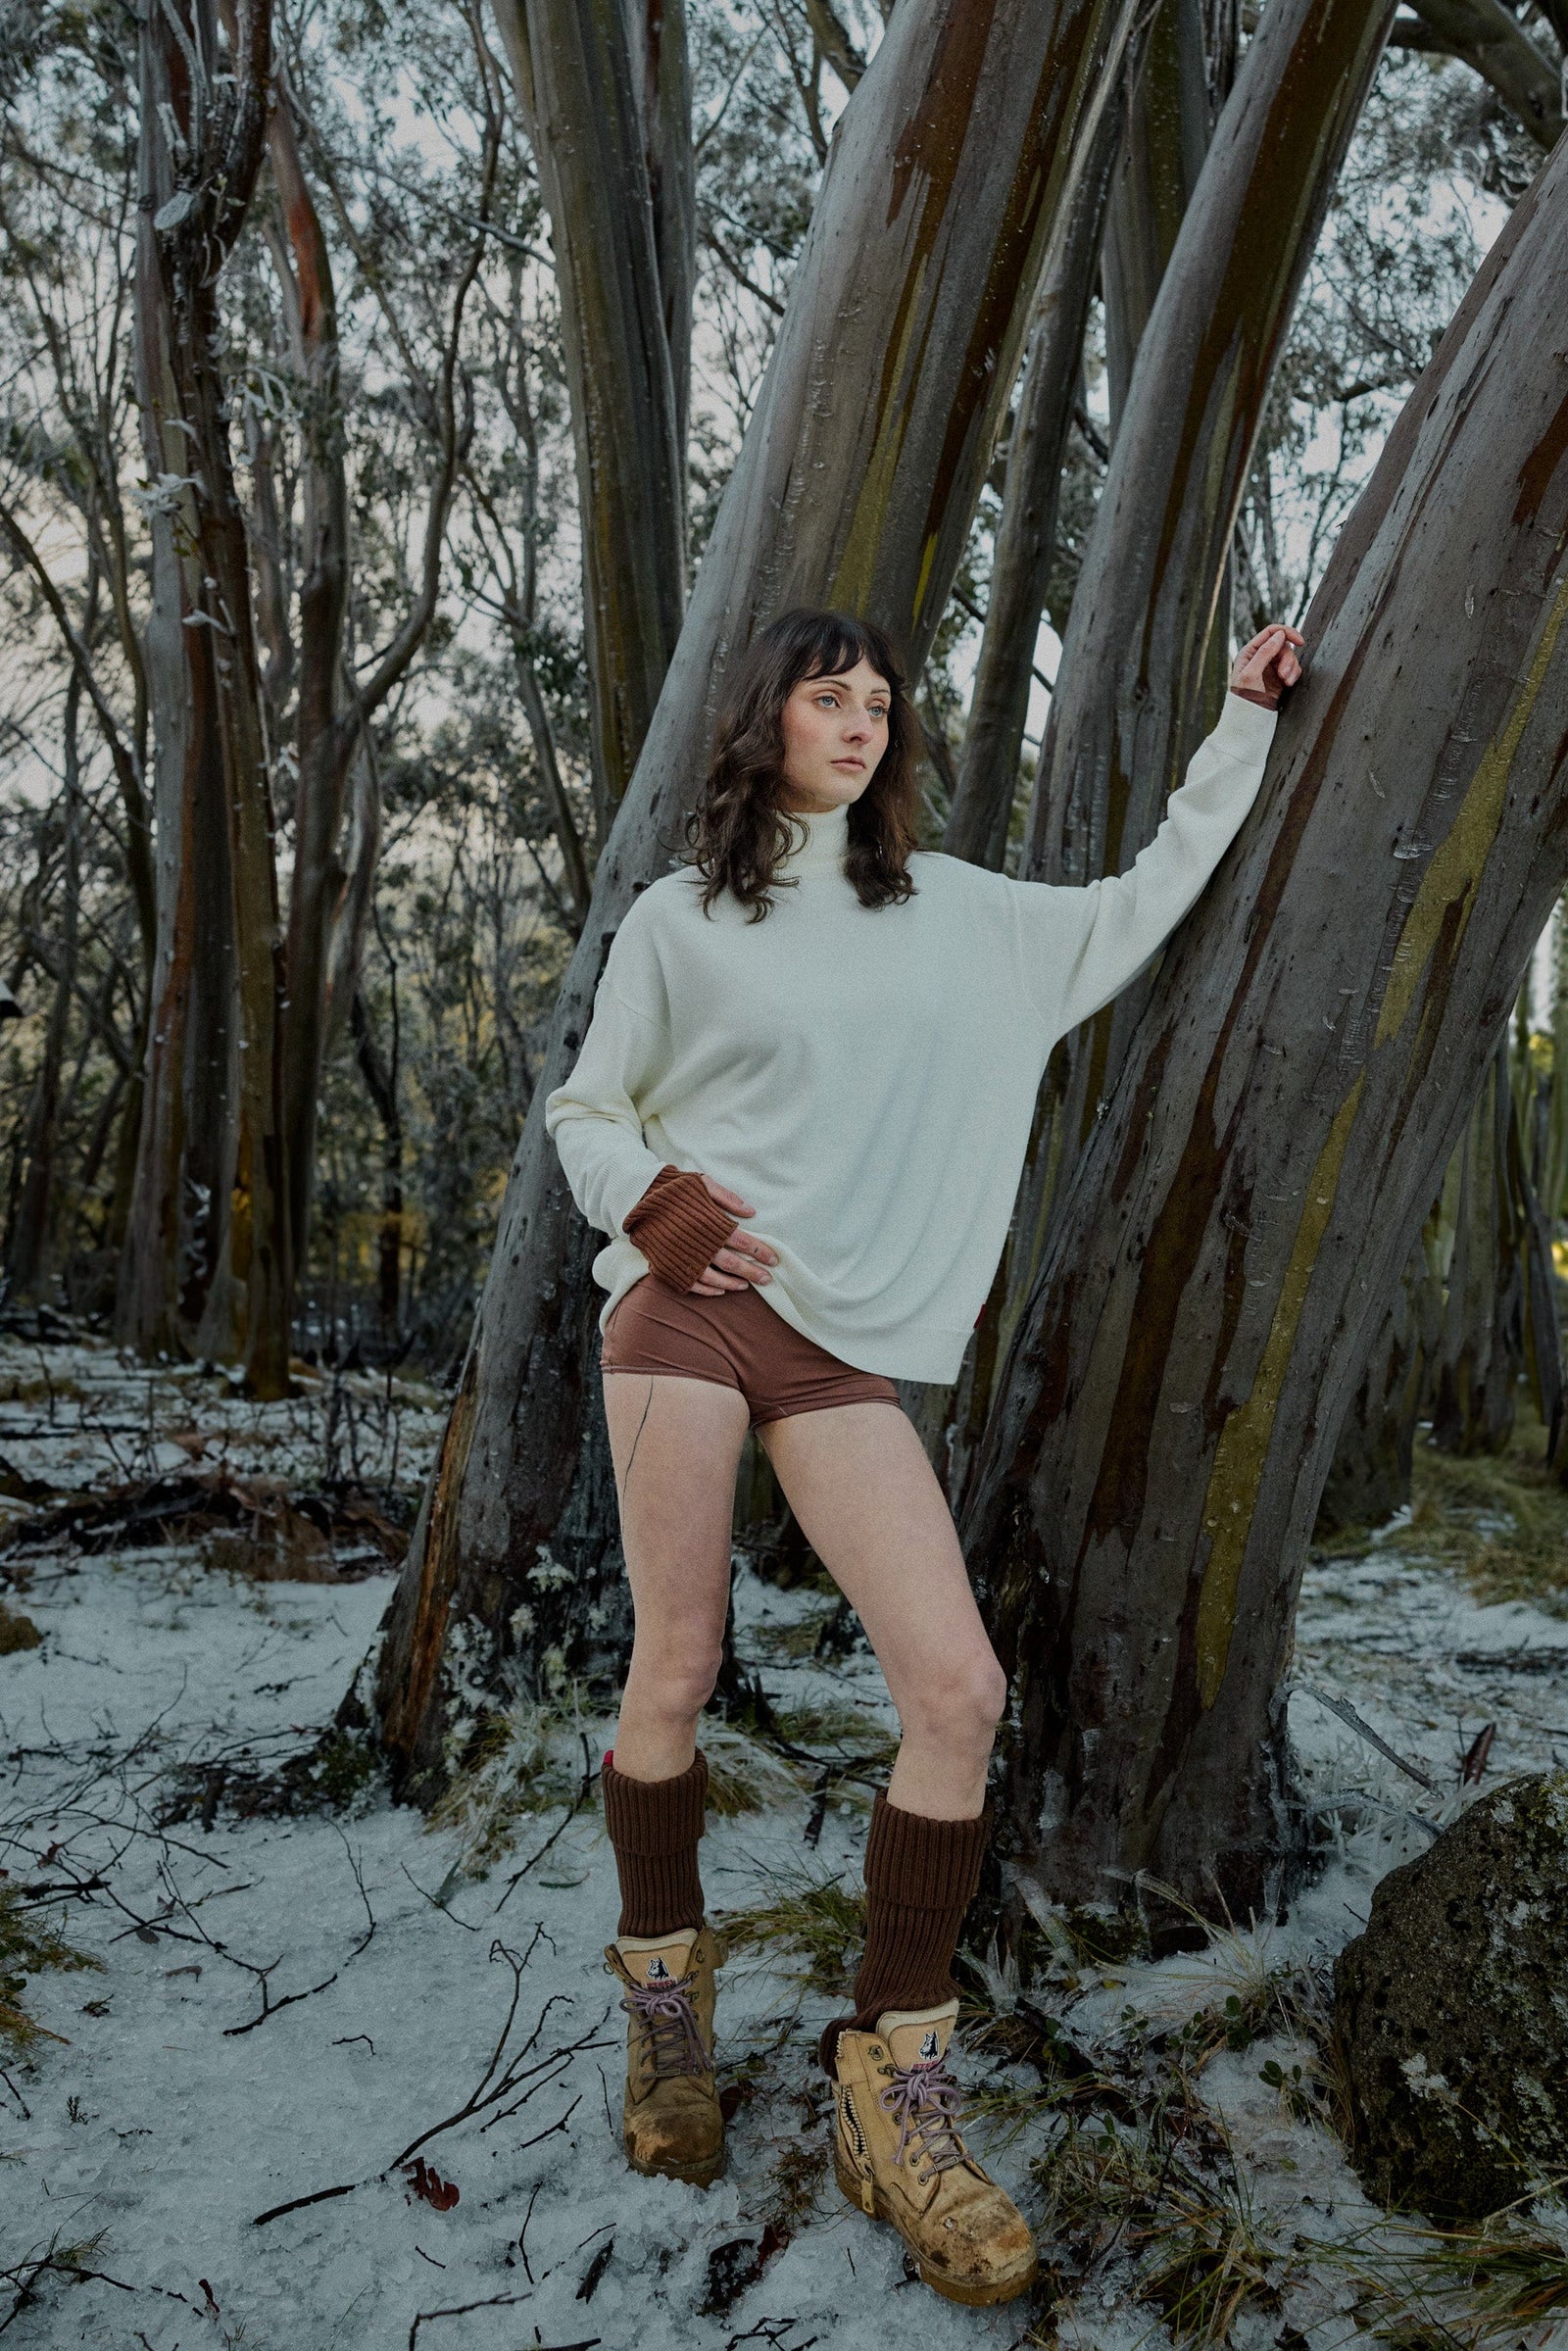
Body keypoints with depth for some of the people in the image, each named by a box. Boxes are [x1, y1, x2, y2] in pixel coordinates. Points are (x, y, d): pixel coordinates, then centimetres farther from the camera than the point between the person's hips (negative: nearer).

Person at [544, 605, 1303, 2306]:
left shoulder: (956, 910, 14)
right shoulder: (678, 920, 7)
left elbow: (1137, 908, 25)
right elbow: (585, 1108, 13)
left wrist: (1243, 728, 27)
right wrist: (641, 1197, -8)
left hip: (841, 1341, 2)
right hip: (690, 1306, -2)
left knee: (959, 1688, -11)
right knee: (675, 1678, -1)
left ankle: (891, 2091, 4)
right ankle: (664, 2004, 25)